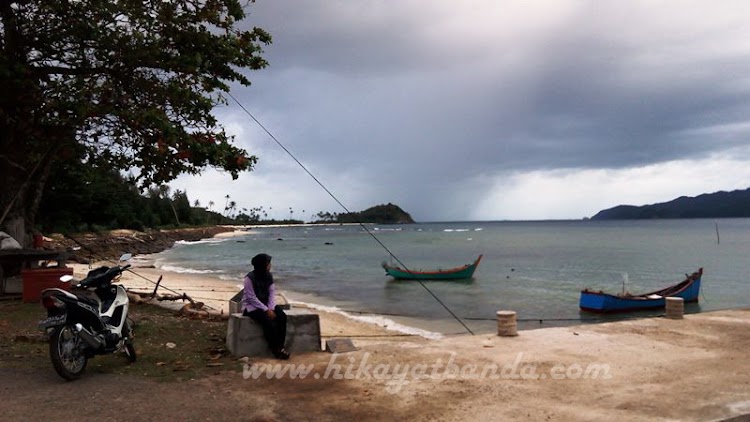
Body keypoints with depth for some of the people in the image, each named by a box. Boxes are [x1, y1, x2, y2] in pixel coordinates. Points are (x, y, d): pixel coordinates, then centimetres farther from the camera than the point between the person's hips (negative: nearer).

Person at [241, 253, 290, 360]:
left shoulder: (268, 276, 2)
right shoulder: (250, 278, -17)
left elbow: (272, 293, 0)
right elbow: (252, 298, -19)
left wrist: (271, 308, -16)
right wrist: (266, 310, -23)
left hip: (266, 304, 6)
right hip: (251, 306, -6)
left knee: (282, 316, -21)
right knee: (268, 320, -32)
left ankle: (280, 347, -17)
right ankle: (276, 350, -21)